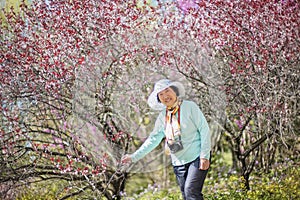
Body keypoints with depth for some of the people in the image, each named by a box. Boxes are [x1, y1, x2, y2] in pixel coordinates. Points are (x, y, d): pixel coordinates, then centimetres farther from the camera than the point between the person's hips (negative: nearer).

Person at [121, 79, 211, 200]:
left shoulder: (190, 107, -7)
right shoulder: (162, 116, 9)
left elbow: (204, 130, -9)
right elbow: (153, 139, 13)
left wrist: (204, 156, -15)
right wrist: (134, 157, 6)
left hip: (197, 158, -6)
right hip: (178, 162, 6)